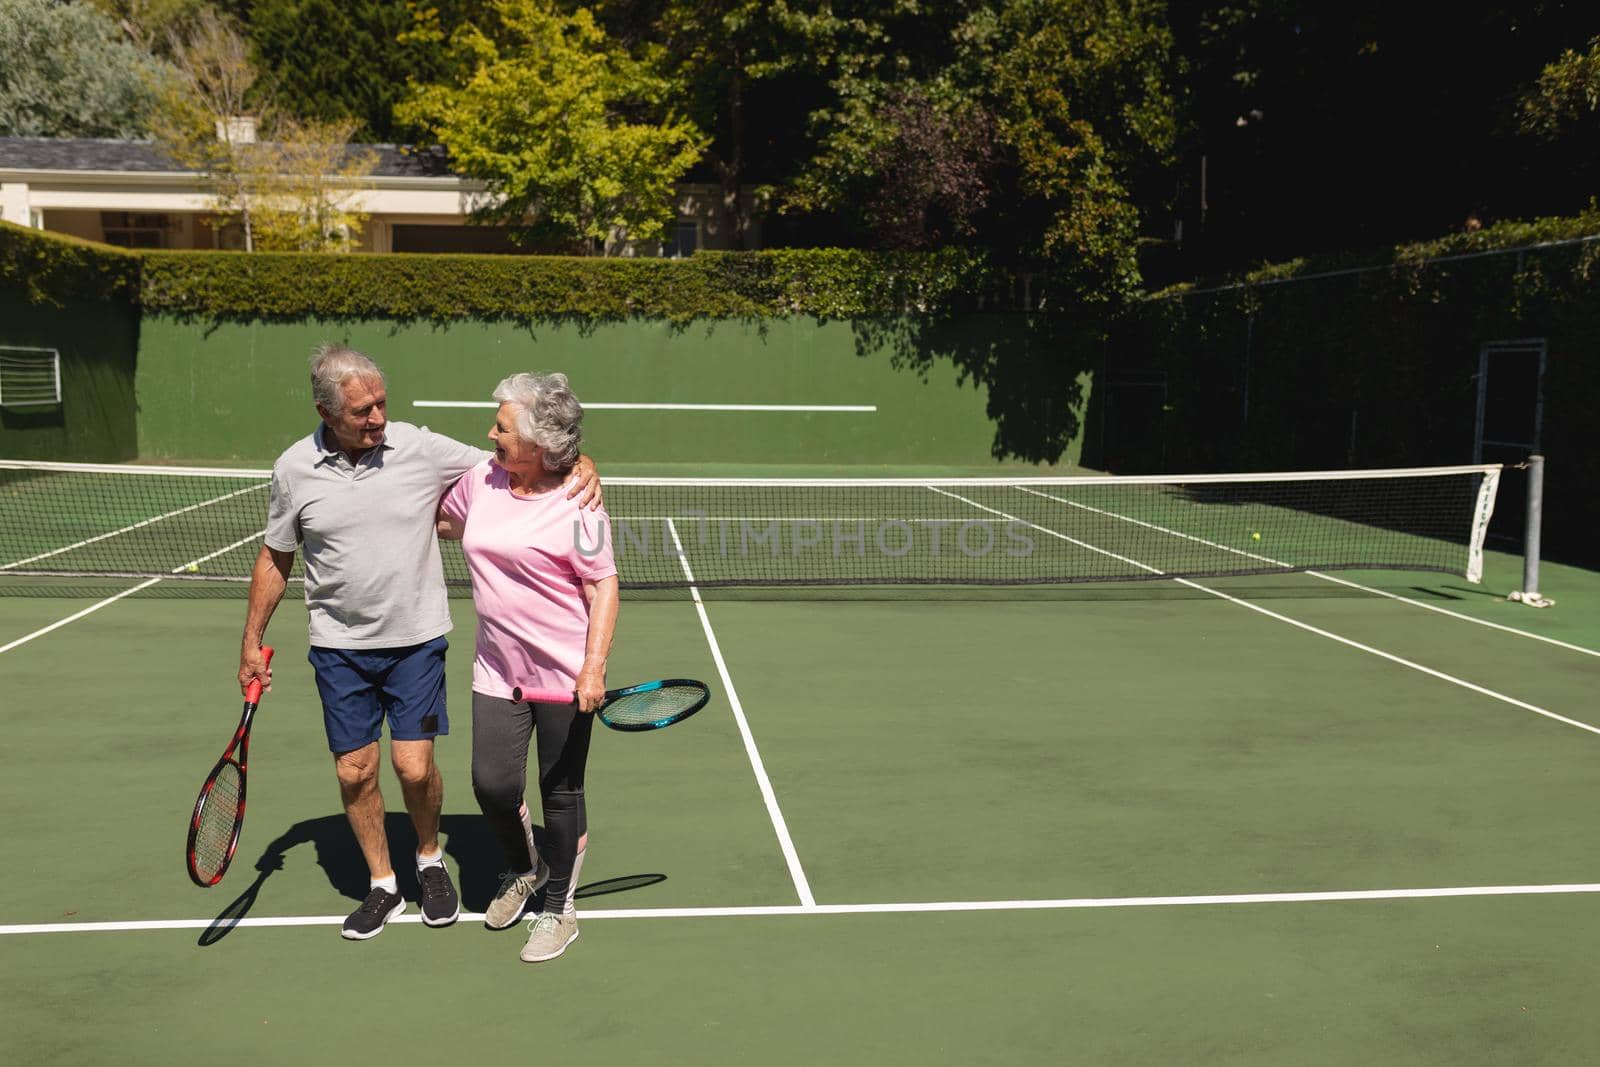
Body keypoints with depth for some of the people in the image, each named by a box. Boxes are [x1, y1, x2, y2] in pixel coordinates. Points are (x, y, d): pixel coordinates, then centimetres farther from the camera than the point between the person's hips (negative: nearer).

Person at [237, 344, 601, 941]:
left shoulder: (421, 449, -9)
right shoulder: (294, 470, -4)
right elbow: (275, 558, 9)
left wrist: (578, 465, -21)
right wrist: (252, 640, 11)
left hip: (416, 640, -1)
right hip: (339, 646, 2)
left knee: (415, 766, -5)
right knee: (354, 772, 5)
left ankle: (430, 860, 26)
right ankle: (383, 886, 26)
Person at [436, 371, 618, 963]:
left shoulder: (577, 503, -14)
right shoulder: (480, 480, 2)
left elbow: (603, 585, -12)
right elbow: (442, 522, 25)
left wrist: (594, 666, -20)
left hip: (567, 675, -5)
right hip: (497, 671, 5)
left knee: (561, 792, 6)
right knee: (492, 783, -1)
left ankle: (559, 909, 28)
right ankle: (523, 868, 33)